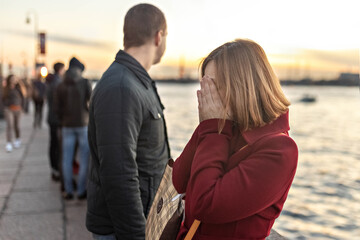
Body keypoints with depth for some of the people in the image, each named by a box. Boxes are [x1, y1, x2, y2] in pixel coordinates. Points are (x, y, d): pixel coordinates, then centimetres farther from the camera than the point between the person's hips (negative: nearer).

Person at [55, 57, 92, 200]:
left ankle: (68, 191, 12)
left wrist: (63, 122, 16)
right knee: (84, 159, 5)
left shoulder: (61, 86, 3)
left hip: (67, 125, 3)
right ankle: (81, 191, 7)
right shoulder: (85, 83, -5)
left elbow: (57, 109, 3)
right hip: (83, 124, -2)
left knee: (67, 159, 8)